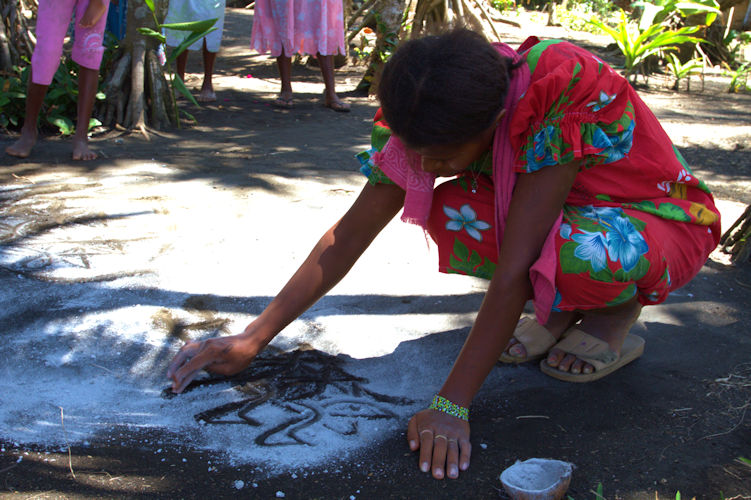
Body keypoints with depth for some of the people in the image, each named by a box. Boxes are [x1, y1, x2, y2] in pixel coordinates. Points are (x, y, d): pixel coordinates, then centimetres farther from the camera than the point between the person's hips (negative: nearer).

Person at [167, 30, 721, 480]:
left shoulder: (564, 93, -36)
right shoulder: (429, 117, -17)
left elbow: (515, 267, -38)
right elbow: (349, 235, -13)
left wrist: (452, 405, -37)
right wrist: (253, 338, -15)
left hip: (663, 218, -5)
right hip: (566, 215, 6)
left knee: (583, 254, -41)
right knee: (449, 215, -24)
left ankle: (619, 308, -4)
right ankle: (564, 307, 1)